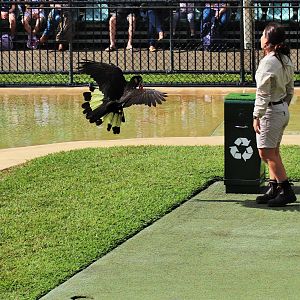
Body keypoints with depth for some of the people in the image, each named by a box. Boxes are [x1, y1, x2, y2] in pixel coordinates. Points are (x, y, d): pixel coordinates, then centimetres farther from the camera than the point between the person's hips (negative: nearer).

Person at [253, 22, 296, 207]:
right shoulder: (286, 60, 8)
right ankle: (274, 189, 20)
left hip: (271, 111, -9)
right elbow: (290, 90, 14)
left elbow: (263, 93, -19)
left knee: (266, 152, -4)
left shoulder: (268, 62, -19)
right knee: (273, 152, 16)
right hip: (283, 110, 9)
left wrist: (257, 116, -15)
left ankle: (287, 191, -5)